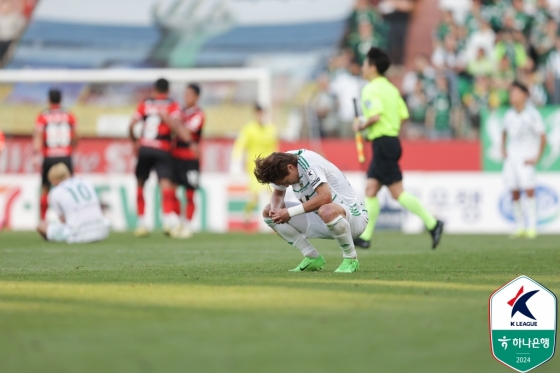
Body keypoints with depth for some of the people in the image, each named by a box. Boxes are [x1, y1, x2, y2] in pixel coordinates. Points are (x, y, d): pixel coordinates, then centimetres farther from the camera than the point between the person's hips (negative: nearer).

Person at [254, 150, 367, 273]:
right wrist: (275, 209, -11)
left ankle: (351, 259, -19)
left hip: (353, 215, -9)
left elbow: (325, 197, -37)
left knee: (327, 211, -44)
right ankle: (313, 258, 4)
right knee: (268, 211, 3)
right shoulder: (283, 163, -4)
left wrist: (291, 212, -33)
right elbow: (278, 194, 13)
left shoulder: (309, 162, -26)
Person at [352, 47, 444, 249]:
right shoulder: (390, 88, 15)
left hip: (383, 142, -10)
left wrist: (361, 126, -8)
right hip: (391, 139, 10)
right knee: (370, 189, 8)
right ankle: (365, 236, 7)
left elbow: (376, 115, -25)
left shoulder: (371, 89, -12)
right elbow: (403, 115, 15)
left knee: (397, 192, -8)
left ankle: (432, 223, -9)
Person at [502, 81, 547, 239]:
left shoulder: (532, 115, -7)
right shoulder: (509, 115, 8)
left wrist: (536, 158, -7)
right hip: (511, 156, 5)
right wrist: (503, 149, 13)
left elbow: (543, 137, -4)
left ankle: (532, 226, -12)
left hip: (526, 158, -5)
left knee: (529, 189, -15)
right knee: (514, 193, 1)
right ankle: (520, 226, 7)